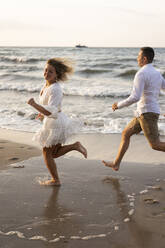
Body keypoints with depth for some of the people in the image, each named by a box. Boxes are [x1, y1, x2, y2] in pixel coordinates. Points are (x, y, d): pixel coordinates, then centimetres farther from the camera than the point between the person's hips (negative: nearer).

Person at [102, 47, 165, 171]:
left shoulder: (141, 74, -17)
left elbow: (135, 98, -23)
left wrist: (119, 105, -11)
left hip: (147, 113, -9)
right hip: (147, 113, 9)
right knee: (125, 134, 13)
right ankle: (116, 163, 16)